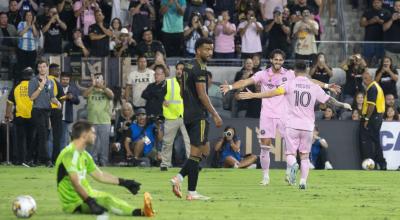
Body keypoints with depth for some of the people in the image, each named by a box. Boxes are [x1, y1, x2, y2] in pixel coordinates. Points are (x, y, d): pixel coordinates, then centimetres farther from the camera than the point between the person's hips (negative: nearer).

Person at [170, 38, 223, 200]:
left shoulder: (188, 67, 15)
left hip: (188, 115, 9)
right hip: (199, 116, -9)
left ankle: (179, 177, 1)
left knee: (201, 150, 16)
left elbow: (183, 92, 21)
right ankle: (192, 192, -6)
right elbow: (202, 95, -19)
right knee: (196, 152, -6)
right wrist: (215, 115, -16)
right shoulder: (200, 69, -14)